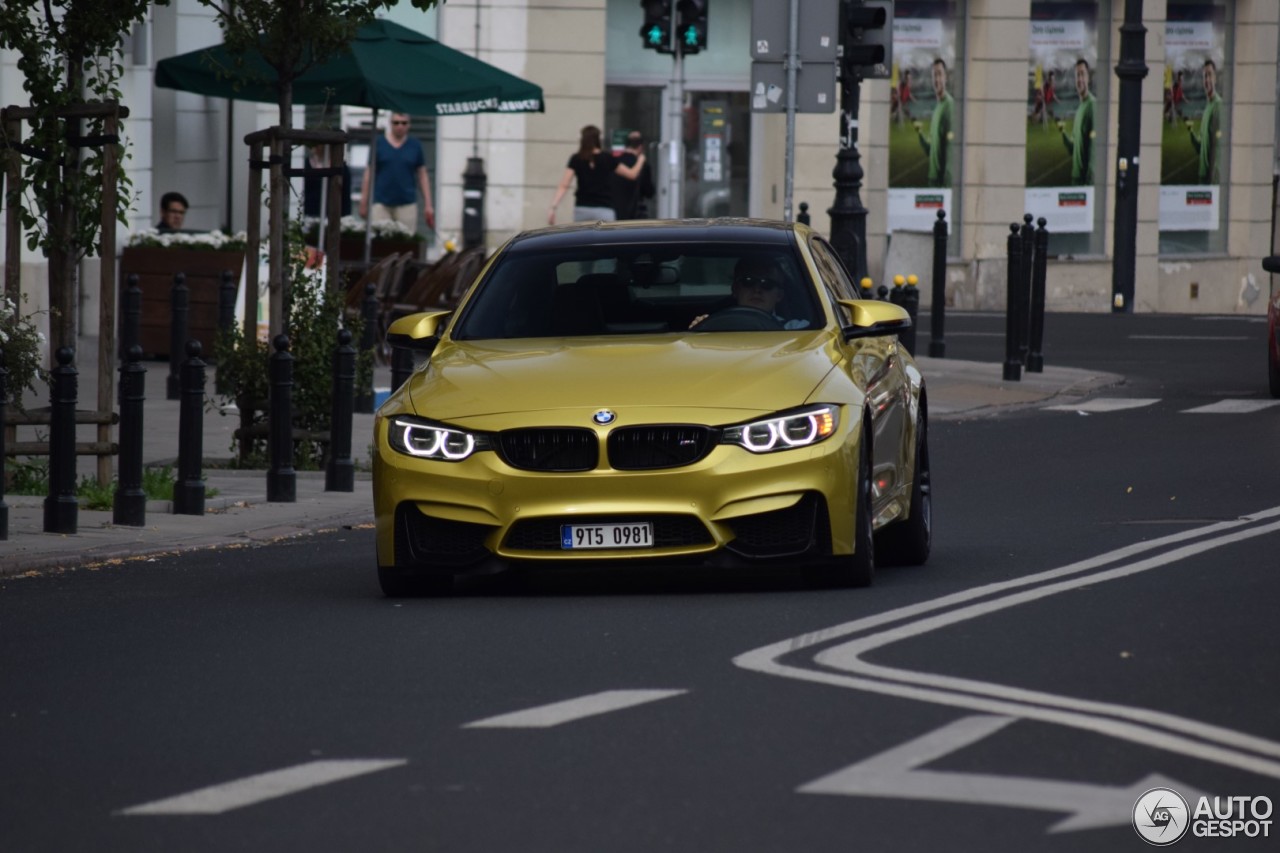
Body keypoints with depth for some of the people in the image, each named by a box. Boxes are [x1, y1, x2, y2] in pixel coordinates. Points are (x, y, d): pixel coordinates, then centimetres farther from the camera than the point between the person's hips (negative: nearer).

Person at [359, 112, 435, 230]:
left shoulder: (415, 146, 8)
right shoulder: (379, 144, 5)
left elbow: (422, 176, 10)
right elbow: (369, 174, 7)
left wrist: (428, 205, 5)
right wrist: (364, 203, 4)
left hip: (407, 203, 1)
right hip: (381, 203, -1)